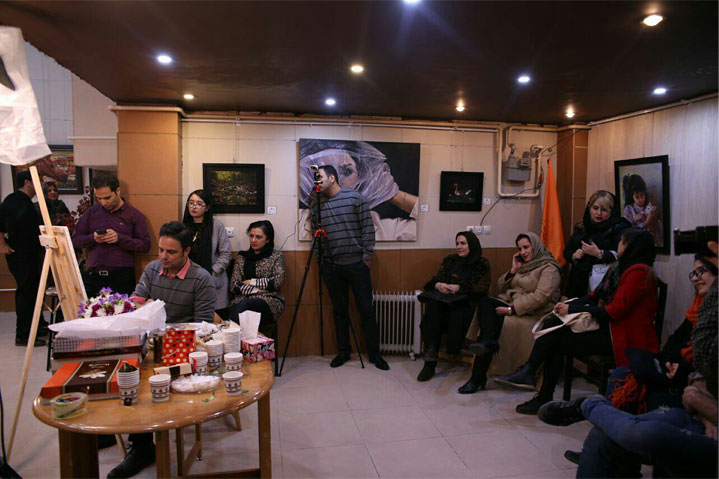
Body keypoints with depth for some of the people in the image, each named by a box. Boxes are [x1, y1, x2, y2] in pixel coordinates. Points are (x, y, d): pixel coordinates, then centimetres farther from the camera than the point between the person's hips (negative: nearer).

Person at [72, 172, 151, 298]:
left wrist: (119, 238, -14)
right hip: (93, 276, 3)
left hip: (122, 277, -3)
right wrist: (93, 238, -6)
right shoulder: (92, 212, 11)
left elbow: (145, 245, -4)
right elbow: (75, 240, 14)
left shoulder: (134, 215, 1)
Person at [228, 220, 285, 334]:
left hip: (269, 301, -2)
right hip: (242, 298, 3)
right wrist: (256, 289, -6)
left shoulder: (277, 256, 10)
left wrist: (251, 282, -1)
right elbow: (233, 286, 8)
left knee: (243, 306, -35)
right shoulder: (241, 257, 18)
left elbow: (278, 282, -6)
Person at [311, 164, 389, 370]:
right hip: (331, 266, 3)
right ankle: (343, 351, 25)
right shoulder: (316, 202, 5)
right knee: (339, 310, 11)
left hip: (356, 263, -3)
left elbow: (367, 228, -3)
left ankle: (374, 353, 16)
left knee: (366, 310, 3)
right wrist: (320, 258, 2)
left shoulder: (355, 197, -4)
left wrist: (367, 255, -5)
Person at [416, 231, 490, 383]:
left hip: (466, 303, -3)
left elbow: (482, 288, -2)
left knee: (457, 315, -39)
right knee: (432, 306, -33)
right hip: (444, 300, 3)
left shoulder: (482, 264, 12)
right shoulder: (449, 260, 24)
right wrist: (438, 285, -7)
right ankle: (430, 355, -39)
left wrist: (458, 287, -14)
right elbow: (435, 279, 18)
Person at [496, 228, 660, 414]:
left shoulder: (638, 271, -14)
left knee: (557, 342, -12)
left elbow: (615, 311, -21)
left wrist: (573, 309, -14)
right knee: (553, 325, -8)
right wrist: (567, 305, -1)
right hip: (607, 327, 8)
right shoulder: (622, 267, 17)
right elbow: (596, 296, 15)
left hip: (621, 336, -8)